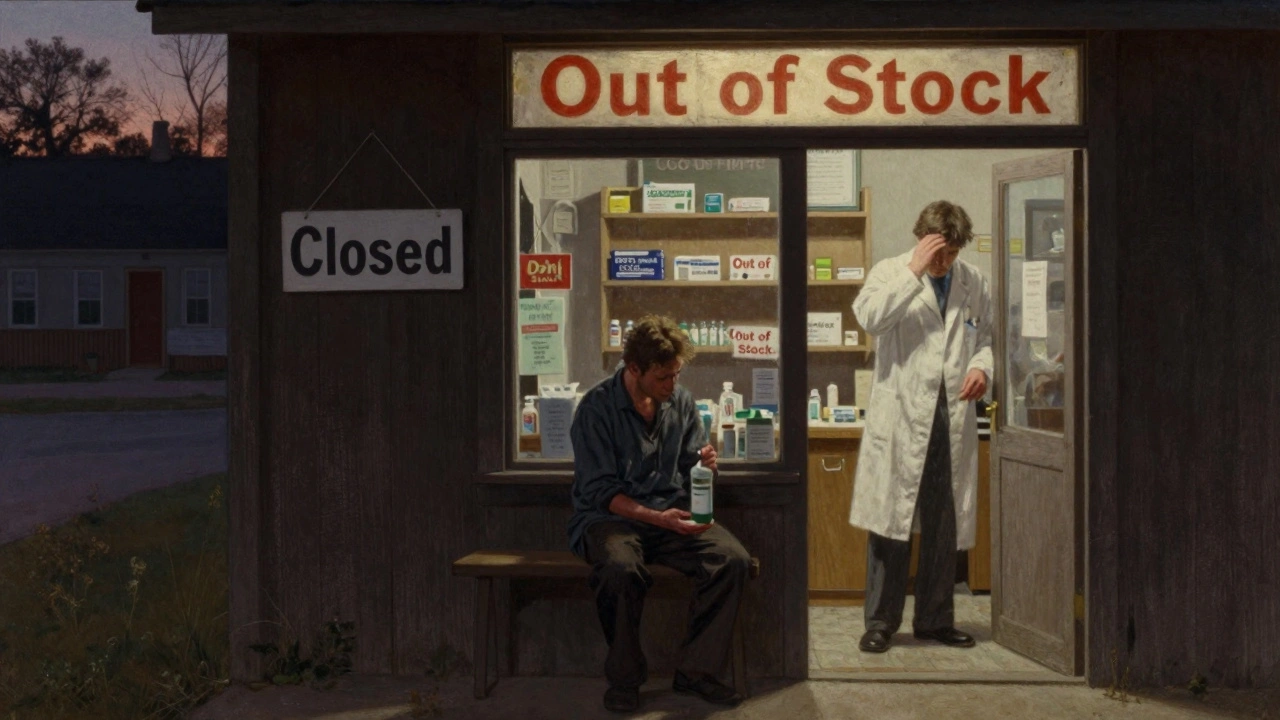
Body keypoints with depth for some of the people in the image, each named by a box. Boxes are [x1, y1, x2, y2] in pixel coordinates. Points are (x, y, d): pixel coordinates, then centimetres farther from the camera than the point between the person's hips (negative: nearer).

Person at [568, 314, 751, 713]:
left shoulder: (681, 401, 5)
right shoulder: (597, 408, -10)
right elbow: (600, 492, -13)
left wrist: (705, 466, -12)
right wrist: (657, 518, -25)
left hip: (673, 513, 5)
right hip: (610, 516, -4)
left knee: (733, 559, -22)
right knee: (621, 569, -38)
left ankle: (696, 670, -6)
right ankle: (624, 677, -13)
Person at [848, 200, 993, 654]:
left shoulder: (974, 283, 12)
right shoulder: (890, 273, 1)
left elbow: (987, 337, 22)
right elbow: (870, 318, -18)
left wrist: (982, 366, 0)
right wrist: (914, 271, -18)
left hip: (953, 418, 4)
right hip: (901, 417, -4)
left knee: (945, 526, 10)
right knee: (891, 521, -1)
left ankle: (936, 619, 22)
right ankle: (880, 621, 9)